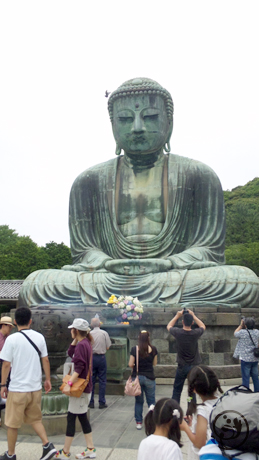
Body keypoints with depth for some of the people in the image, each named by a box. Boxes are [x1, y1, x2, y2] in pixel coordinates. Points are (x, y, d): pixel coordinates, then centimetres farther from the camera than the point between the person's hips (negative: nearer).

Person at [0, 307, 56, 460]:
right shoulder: (39, 337, -1)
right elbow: (45, 360, 4)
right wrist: (48, 380, 13)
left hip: (17, 389, -4)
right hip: (36, 387, 4)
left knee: (12, 424, 14)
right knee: (35, 419, 21)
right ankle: (48, 445, 9)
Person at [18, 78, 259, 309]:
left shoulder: (199, 176, 8)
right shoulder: (89, 181, 11)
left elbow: (209, 249, 2)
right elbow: (84, 252, 6)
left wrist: (166, 264, -19)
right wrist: (110, 265, -19)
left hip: (177, 277, 0)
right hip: (109, 279, 1)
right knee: (35, 284, -24)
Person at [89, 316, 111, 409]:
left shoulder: (89, 334, -6)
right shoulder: (104, 333, -6)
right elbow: (108, 347, -3)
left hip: (92, 357, 1)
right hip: (101, 357, -1)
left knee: (91, 380, 9)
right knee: (102, 381, 7)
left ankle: (91, 402, 14)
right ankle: (102, 402, 9)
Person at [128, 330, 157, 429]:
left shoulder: (134, 349, -10)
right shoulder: (153, 349, -7)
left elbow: (130, 364, -8)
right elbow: (155, 363, 3)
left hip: (137, 377, 0)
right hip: (149, 377, 0)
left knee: (138, 401, 13)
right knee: (151, 400, 11)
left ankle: (139, 422, 17)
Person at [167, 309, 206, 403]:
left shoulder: (178, 332, -15)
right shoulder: (195, 333, -14)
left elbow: (169, 326, 8)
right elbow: (203, 326, 10)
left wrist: (177, 316, 11)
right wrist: (193, 316, 10)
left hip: (181, 367, 0)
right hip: (194, 367, 1)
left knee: (177, 391, 11)